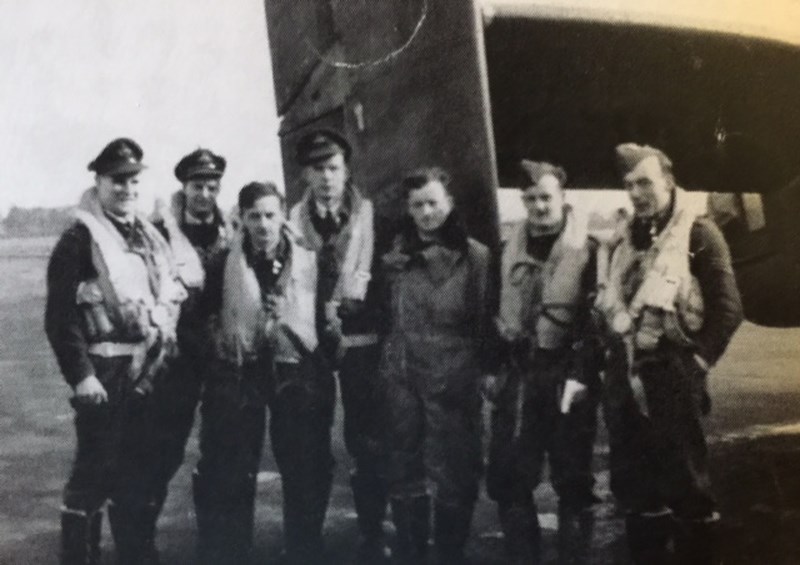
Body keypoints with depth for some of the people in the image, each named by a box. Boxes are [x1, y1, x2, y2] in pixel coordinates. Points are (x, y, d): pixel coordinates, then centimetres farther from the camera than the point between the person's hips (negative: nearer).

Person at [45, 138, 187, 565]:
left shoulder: (148, 237, 13)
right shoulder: (79, 239, -9)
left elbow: (169, 295, 21)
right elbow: (60, 316, -15)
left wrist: (163, 337, 9)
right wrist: (80, 374, -20)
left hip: (145, 372, 7)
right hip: (105, 373, -7)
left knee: (135, 469, 17)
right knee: (94, 471, -3)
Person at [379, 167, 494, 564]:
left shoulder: (474, 255, -3)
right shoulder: (397, 254, 9)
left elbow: (486, 318, -3)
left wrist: (484, 370, -7)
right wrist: (385, 362, 9)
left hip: (453, 378, -4)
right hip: (402, 376, 4)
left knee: (453, 472, 4)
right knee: (403, 470, 13)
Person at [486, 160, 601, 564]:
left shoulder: (587, 247, -4)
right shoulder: (510, 249, 11)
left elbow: (595, 316, -10)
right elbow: (495, 311, 16)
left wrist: (580, 374, -17)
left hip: (566, 373, -4)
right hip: (519, 372, 5)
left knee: (572, 479, 5)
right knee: (507, 478, 6)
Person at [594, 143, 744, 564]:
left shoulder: (697, 234, -3)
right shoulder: (621, 240, 14)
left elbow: (727, 306, -7)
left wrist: (699, 359, -9)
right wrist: (608, 354, 8)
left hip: (670, 376, -6)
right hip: (622, 377, 6)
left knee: (684, 485, 1)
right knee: (633, 485, 13)